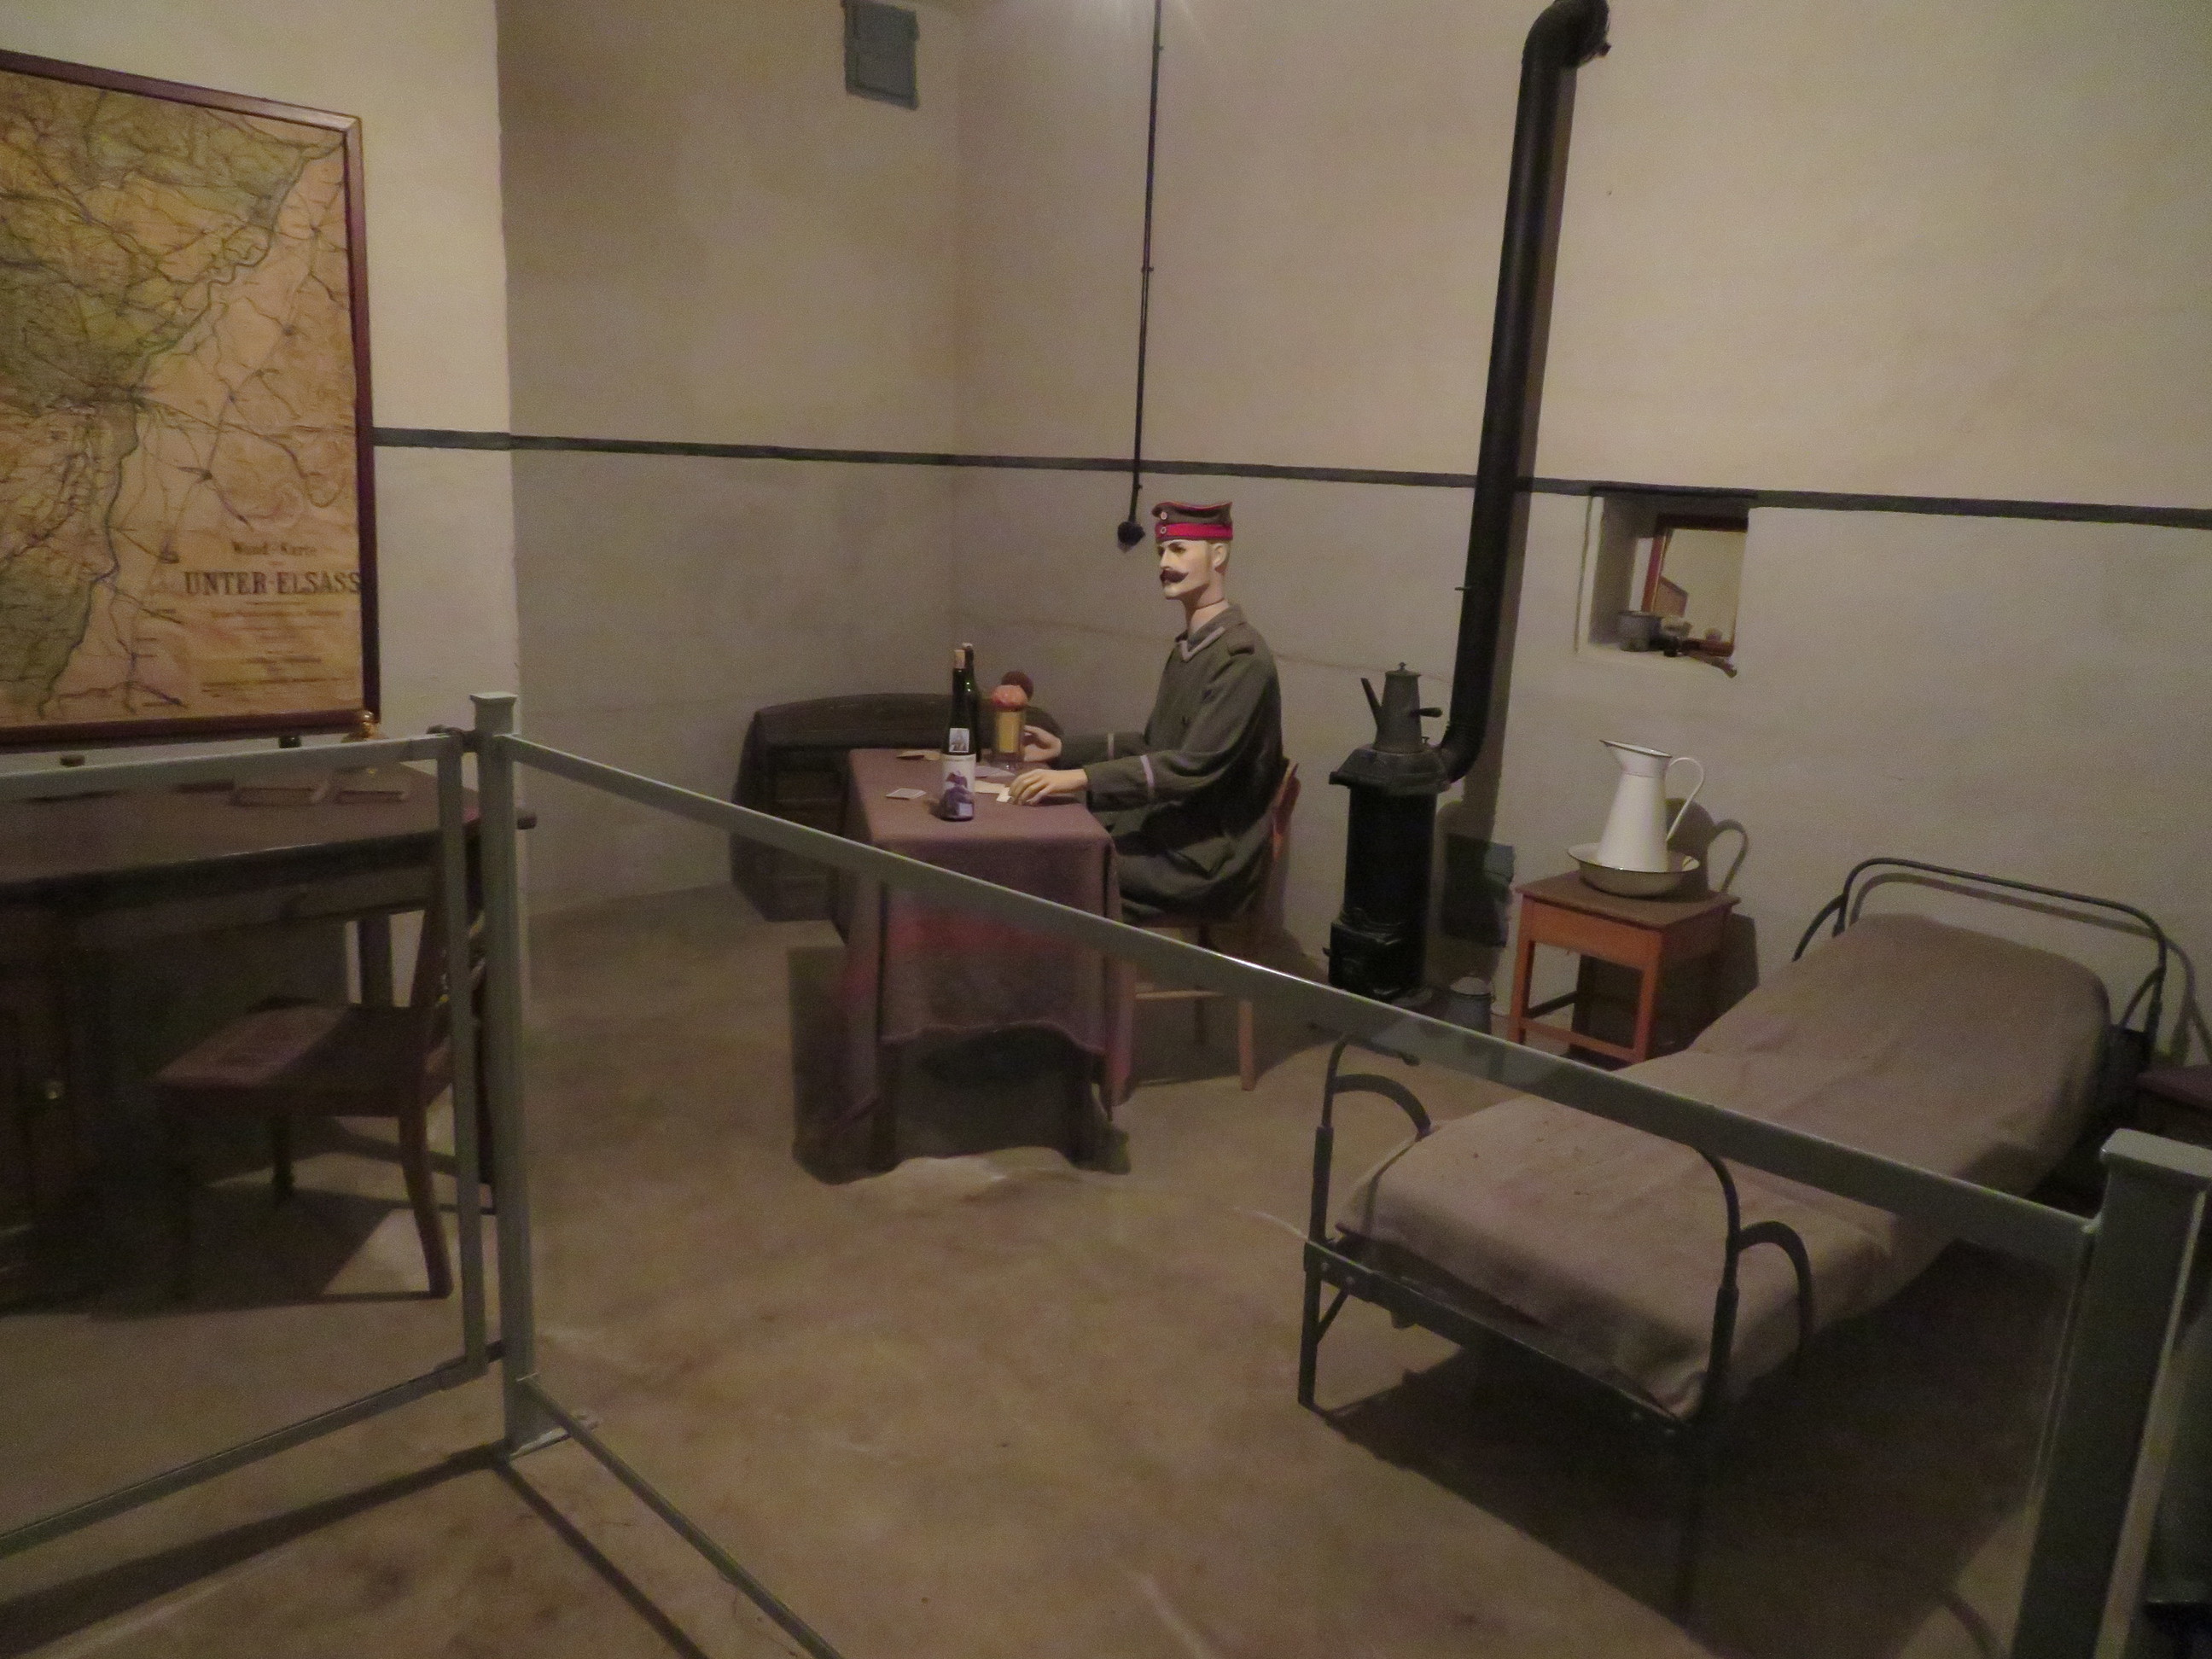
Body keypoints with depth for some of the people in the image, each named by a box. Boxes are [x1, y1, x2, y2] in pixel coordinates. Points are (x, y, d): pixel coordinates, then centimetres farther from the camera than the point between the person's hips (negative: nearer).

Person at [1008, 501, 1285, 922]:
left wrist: (1082, 779, -32)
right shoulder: (1187, 648, 12)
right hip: (1167, 830, 8)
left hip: (1207, 859, -8)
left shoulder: (1241, 656, -17)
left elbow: (1194, 766, -26)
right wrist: (1064, 750, 9)